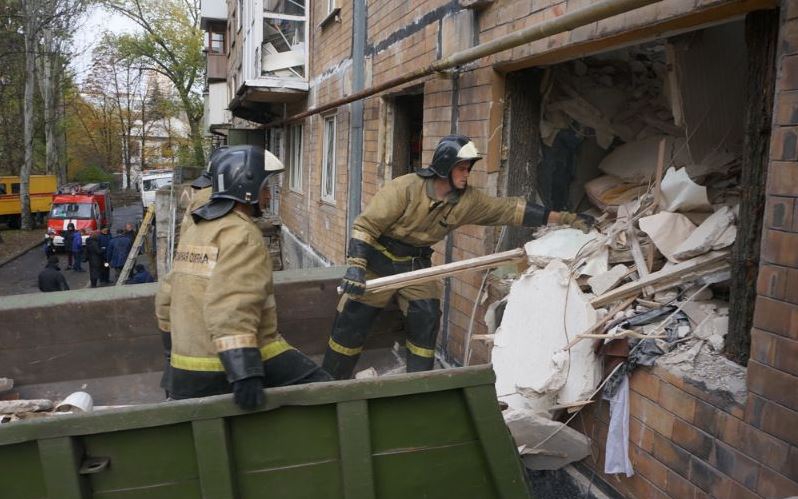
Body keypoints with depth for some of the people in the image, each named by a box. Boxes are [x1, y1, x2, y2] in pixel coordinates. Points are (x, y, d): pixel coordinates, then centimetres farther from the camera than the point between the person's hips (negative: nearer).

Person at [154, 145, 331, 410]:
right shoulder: (242, 234, -13)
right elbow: (232, 309, -26)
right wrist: (245, 374, -30)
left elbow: (167, 298, 20)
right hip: (237, 363, -9)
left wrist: (175, 354, 29)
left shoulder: (194, 229, 15)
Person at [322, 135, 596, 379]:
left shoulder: (468, 200, -9)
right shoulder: (405, 188, -24)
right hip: (379, 259, -4)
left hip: (416, 264, 5)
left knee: (426, 319, -1)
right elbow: (365, 224, -22)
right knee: (353, 320, -1)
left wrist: (566, 218, -13)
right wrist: (355, 265, -32)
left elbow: (510, 209, -10)